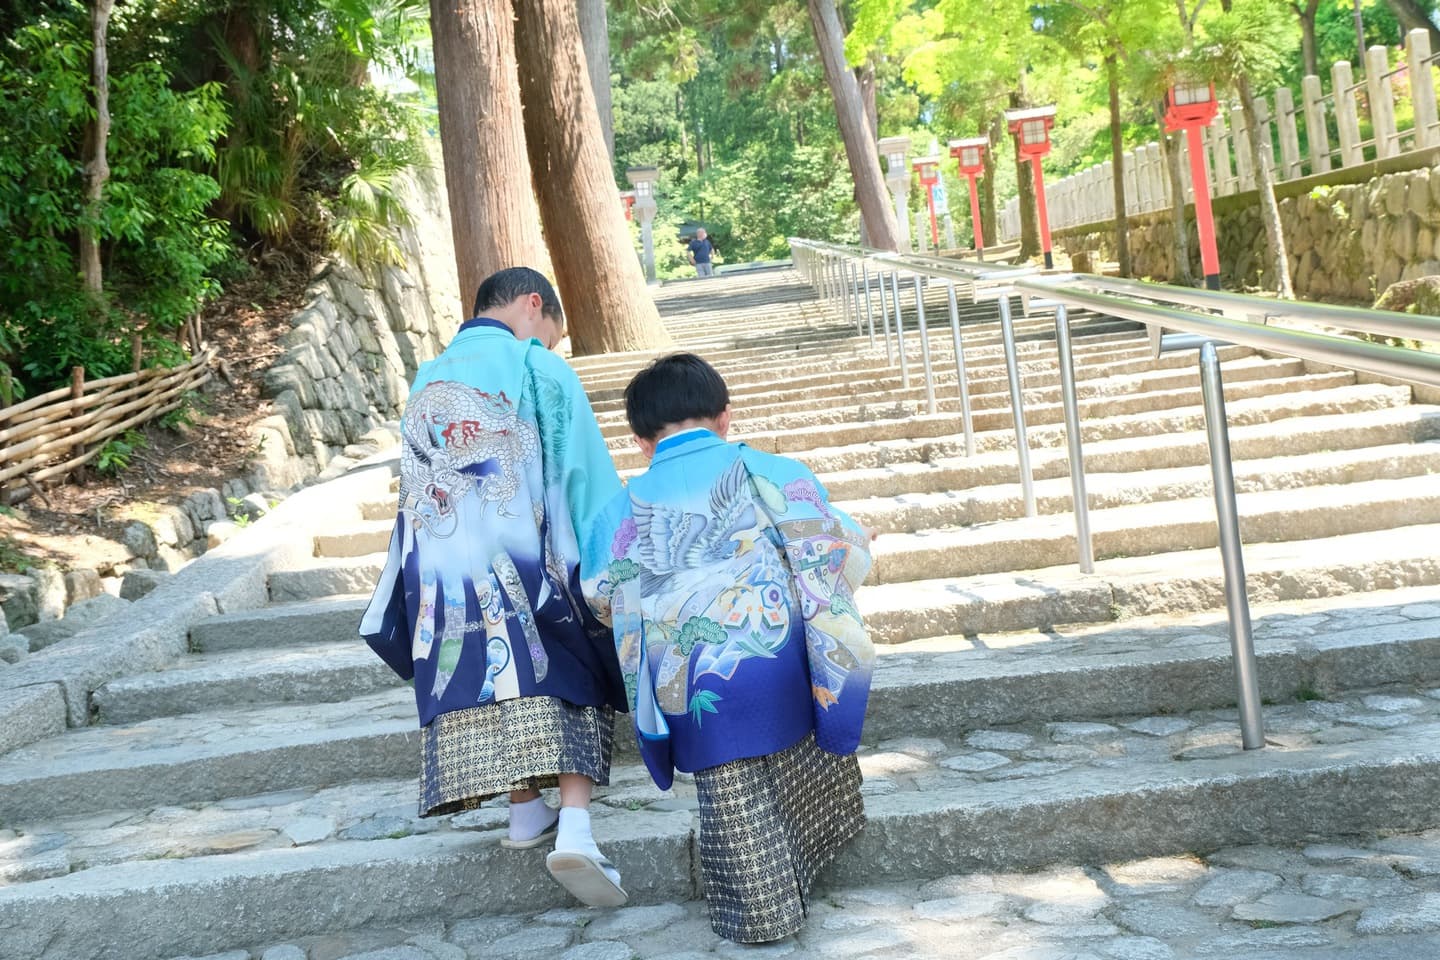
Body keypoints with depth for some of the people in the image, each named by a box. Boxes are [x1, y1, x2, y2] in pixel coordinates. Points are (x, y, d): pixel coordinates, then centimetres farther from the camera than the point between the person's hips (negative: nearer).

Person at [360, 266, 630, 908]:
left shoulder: (426, 384, 15)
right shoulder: (537, 368, -1)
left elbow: (417, 495, 17)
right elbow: (586, 479, -4)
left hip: (444, 578, 4)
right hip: (533, 567, -4)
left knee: (485, 688, 13)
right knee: (571, 685, 2)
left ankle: (527, 814, 19)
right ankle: (574, 830, -11)